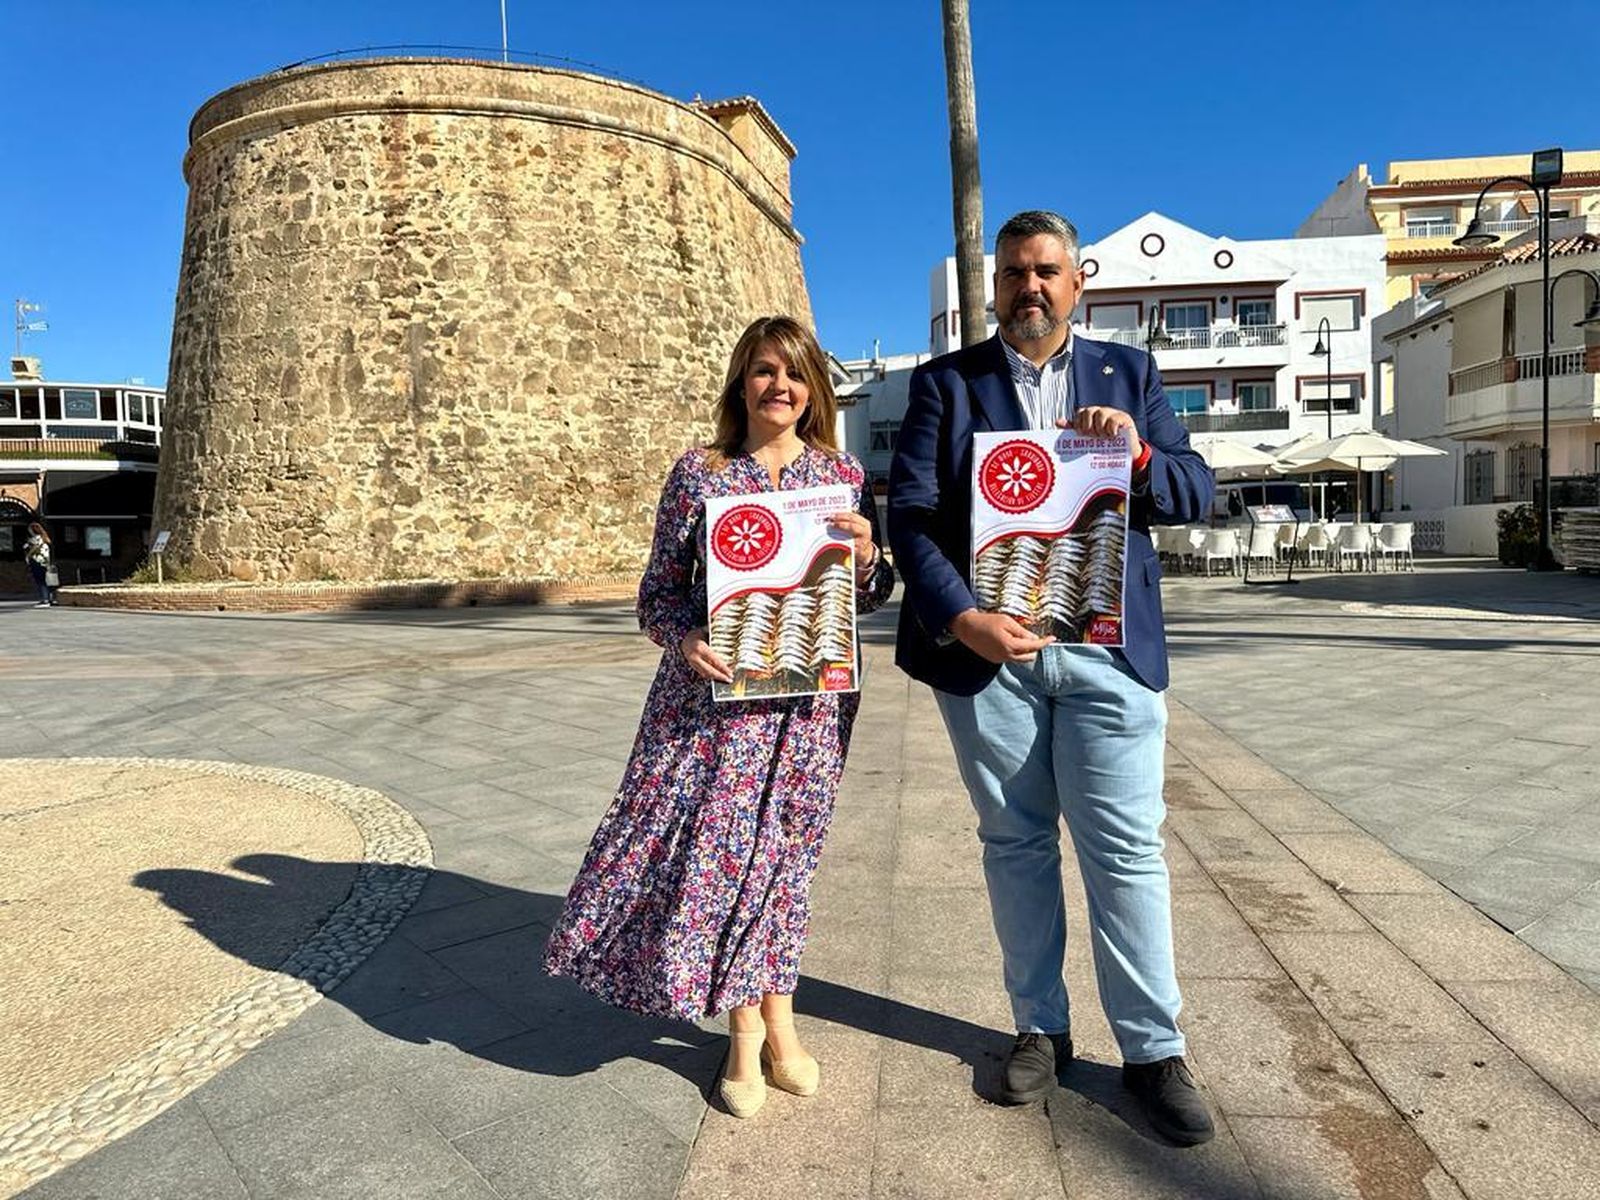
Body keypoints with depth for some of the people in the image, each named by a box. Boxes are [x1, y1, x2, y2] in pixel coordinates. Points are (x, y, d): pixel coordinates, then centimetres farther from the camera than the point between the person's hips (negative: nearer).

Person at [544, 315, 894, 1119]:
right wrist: (684, 639, -17)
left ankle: (767, 1022, 29)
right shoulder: (698, 473, 1)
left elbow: (869, 600, 10)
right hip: (713, 692, -1)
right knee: (716, 848, -1)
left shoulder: (843, 477, 5)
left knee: (782, 850, 9)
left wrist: (866, 554, -11)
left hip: (808, 700, 1)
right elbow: (659, 591, 3)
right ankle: (753, 1027, 22)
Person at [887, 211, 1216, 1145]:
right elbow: (909, 513, -5)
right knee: (1016, 844, 10)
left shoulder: (1128, 375, 12)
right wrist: (961, 619, -19)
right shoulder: (945, 382, 7)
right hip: (986, 647, 0)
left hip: (1107, 649, 0)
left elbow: (1198, 492, 7)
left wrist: (1138, 453, -15)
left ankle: (1154, 1049, 18)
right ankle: (1041, 1028, 26)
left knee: (1126, 848, 3)